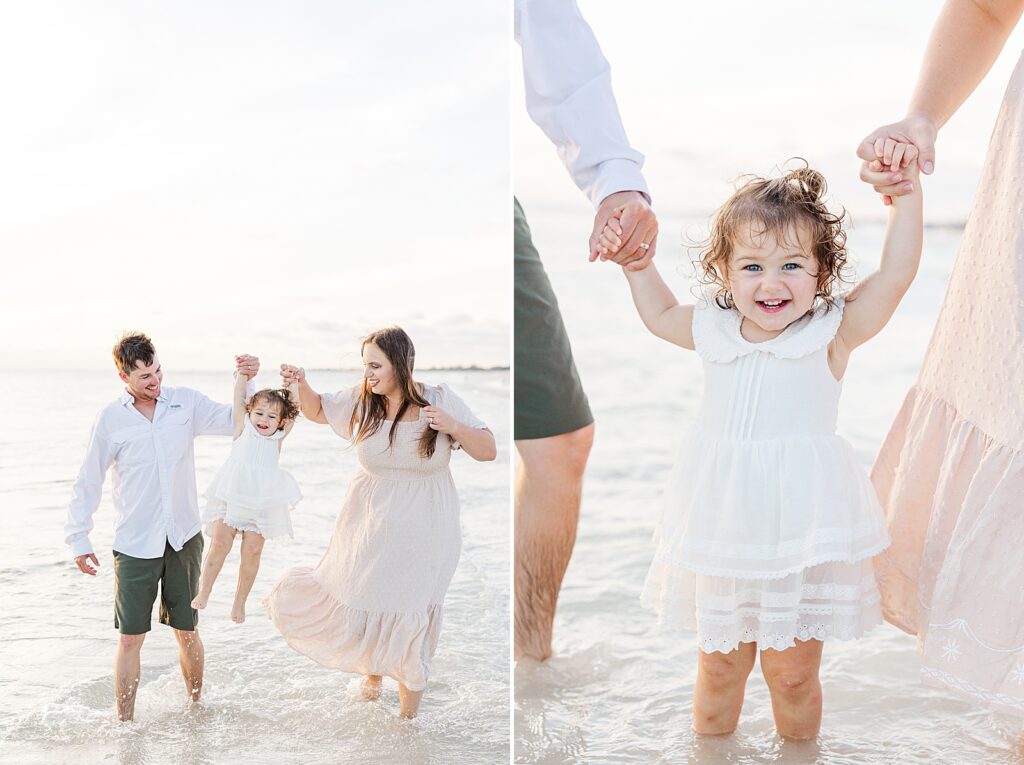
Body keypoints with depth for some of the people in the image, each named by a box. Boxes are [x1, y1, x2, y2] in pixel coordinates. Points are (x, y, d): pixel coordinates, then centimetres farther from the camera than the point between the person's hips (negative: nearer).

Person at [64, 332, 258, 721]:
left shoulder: (186, 403, 1)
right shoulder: (111, 419, -3)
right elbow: (88, 482, 3)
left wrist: (246, 381, -13)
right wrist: (78, 539, 3)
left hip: (184, 539, 2)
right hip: (134, 546, -1)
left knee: (187, 632, 11)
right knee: (131, 639, 1)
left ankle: (196, 708, 27)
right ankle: (124, 723, 13)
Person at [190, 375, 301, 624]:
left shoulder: (277, 438, 10)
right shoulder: (243, 429, 7)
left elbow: (293, 411, 6)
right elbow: (238, 398, 2)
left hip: (262, 503, 1)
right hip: (231, 498, -1)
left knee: (253, 549, -3)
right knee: (220, 542, -12)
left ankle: (240, 601, 9)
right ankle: (203, 593, -5)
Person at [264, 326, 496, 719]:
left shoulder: (441, 400, -12)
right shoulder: (361, 401, -7)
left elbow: (488, 451, -8)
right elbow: (318, 411, 12)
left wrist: (454, 427, -25)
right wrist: (302, 385, -8)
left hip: (422, 535, -2)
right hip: (370, 525, 2)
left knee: (411, 623, 3)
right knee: (358, 604, 11)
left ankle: (407, 716, 24)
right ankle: (371, 669, 47)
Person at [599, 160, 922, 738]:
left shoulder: (832, 333, -7)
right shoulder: (715, 328, 3)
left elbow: (896, 274, -16)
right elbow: (659, 314, 22)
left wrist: (907, 191, -16)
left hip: (802, 532, -3)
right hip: (724, 531, 3)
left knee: (792, 672, 10)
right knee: (719, 664, 16)